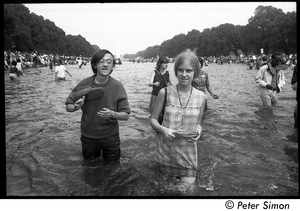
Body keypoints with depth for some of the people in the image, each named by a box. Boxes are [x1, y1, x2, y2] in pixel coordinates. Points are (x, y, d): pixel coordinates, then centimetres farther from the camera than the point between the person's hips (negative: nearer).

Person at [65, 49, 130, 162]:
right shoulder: (84, 83, -10)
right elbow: (68, 106, -1)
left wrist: (112, 114, -29)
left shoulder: (117, 86, -12)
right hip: (88, 136, 1)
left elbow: (126, 115, -10)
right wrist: (76, 107, -23)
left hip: (110, 136, -1)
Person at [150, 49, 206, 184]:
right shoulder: (165, 93, -9)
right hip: (165, 151, 0)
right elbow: (153, 120, 0)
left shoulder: (201, 97, -2)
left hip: (188, 152, 1)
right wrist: (163, 129, -19)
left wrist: (198, 131, -11)